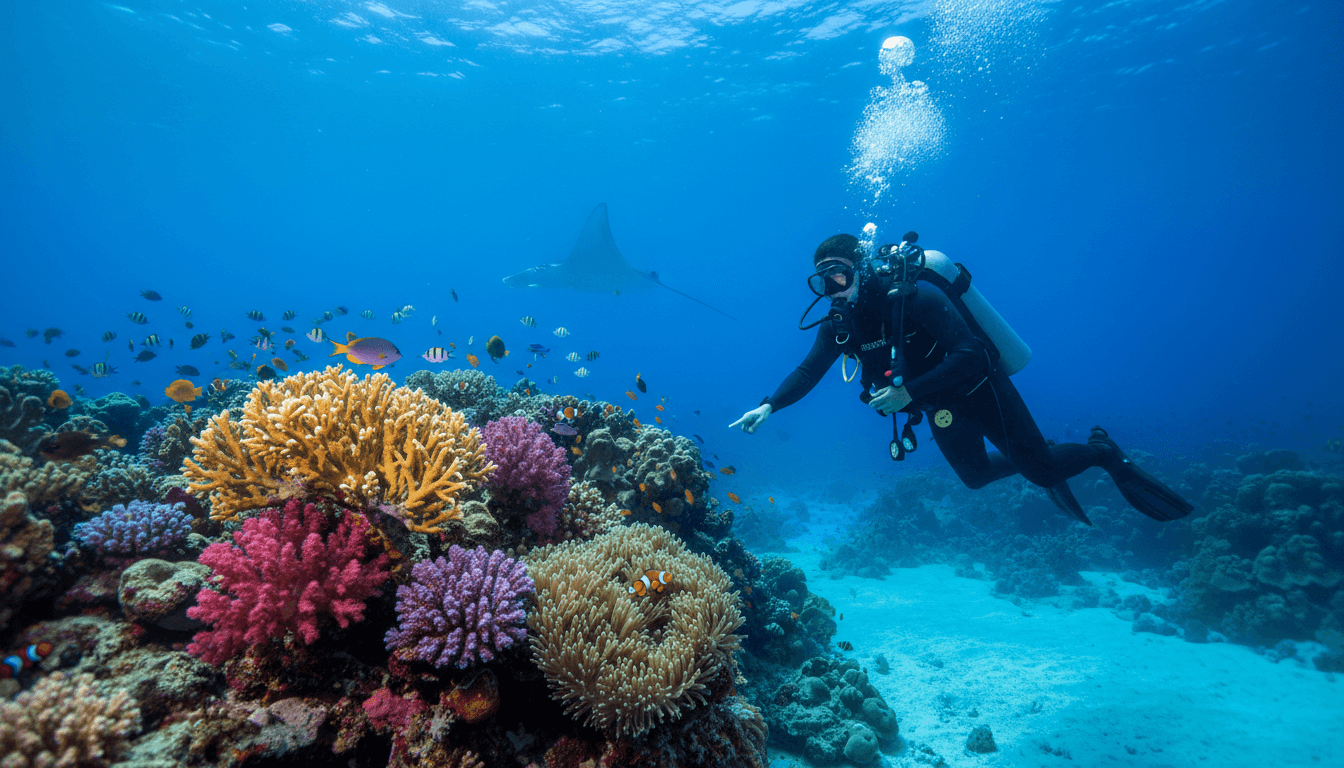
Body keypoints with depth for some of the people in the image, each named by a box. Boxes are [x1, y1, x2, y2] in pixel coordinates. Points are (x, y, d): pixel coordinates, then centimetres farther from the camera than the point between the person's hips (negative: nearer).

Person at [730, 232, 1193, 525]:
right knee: (975, 475, 19)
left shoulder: (913, 295, -31)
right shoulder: (839, 323, -11)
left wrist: (908, 392, -40)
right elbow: (808, 371, -9)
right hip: (940, 406, 7)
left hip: (980, 388, -6)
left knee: (1040, 468, -2)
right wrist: (768, 406, -22)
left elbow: (970, 355, -35)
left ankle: (1104, 453, 28)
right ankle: (1046, 469, 44)